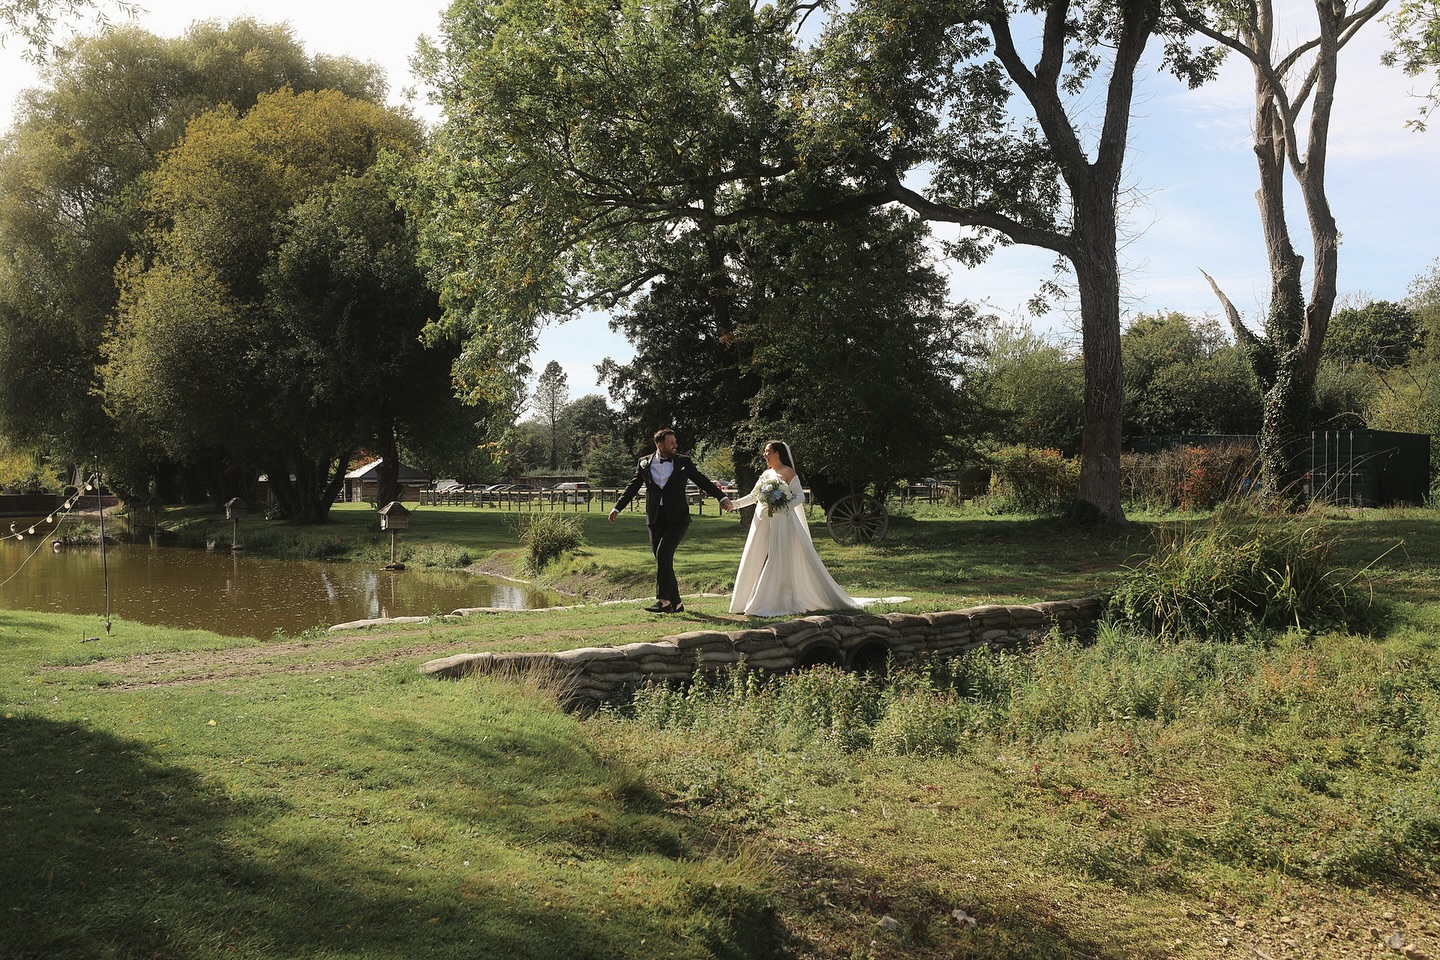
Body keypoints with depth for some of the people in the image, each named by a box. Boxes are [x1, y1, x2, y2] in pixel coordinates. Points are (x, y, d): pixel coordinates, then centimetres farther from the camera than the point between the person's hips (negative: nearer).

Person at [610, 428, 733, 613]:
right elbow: (632, 487, 11)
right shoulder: (644, 463, 8)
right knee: (663, 561, 5)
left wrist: (722, 497, -5)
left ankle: (663, 601, -17)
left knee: (663, 554, -20)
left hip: (677, 518, -3)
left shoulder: (683, 462, 4)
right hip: (655, 519, 3)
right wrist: (617, 508, 4)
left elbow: (702, 481, 5)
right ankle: (676, 604, 15)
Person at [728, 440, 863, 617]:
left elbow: (800, 496, -9)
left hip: (782, 523, -7)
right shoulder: (766, 474, 15)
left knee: (782, 561, -7)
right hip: (764, 523, 7)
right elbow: (753, 496, 19)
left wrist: (783, 507, -21)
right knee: (758, 562, 4)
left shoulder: (788, 473, -4)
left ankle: (784, 602, -3)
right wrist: (734, 504, 11)